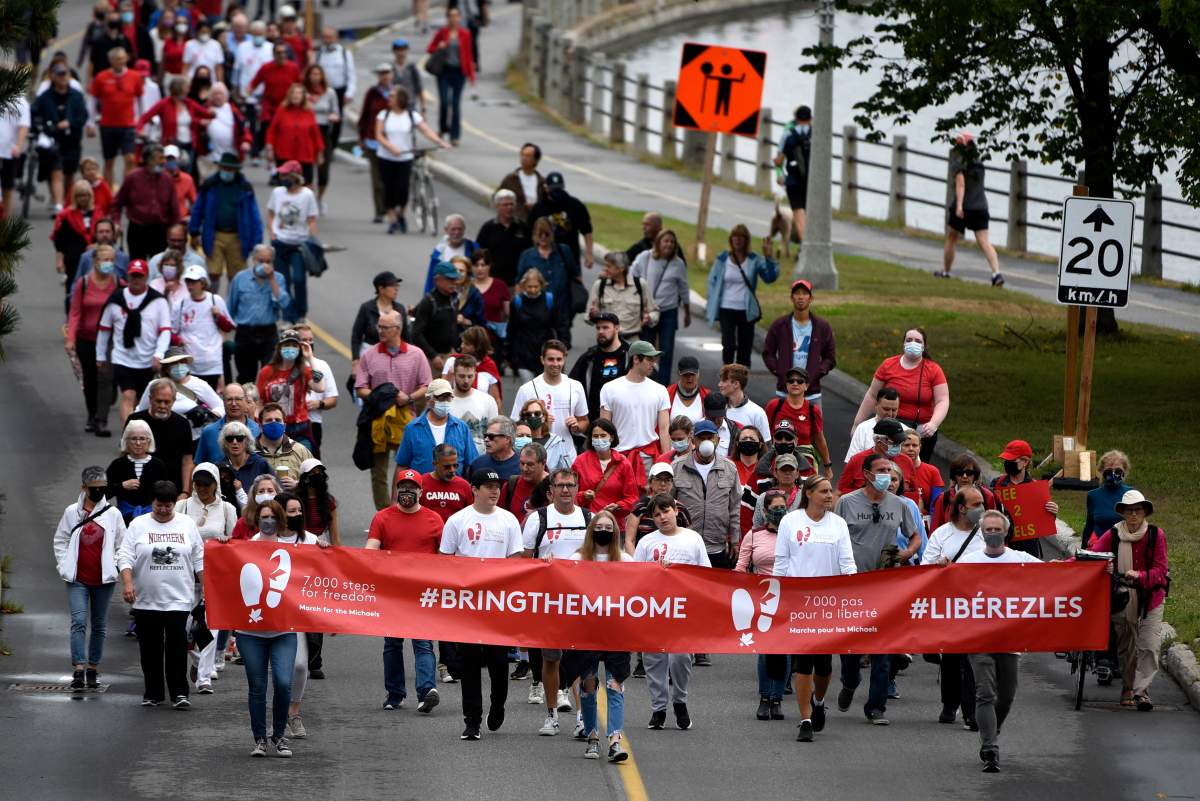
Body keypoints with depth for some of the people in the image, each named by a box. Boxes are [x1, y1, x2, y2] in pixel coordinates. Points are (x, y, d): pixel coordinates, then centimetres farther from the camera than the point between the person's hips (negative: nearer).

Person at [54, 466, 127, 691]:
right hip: (78, 579, -1)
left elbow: (122, 545, 8)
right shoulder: (72, 512, 3)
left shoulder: (113, 514, 2)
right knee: (79, 621, -12)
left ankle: (93, 669, 20)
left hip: (104, 579, 1)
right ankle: (78, 670, -18)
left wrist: (114, 566, -3)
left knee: (99, 625, 9)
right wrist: (64, 567, 0)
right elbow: (60, 541, 10)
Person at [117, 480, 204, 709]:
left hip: (178, 598, -1)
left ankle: (179, 693, -7)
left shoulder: (187, 525, 8)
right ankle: (153, 693, 15)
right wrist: (127, 583, -16)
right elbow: (125, 557, -2)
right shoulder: (138, 525, 3)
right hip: (146, 600, 1)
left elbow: (199, 560, 12)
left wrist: (205, 587, 7)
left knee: (177, 645, -10)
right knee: (150, 648, 6)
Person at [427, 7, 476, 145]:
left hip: (459, 71, 0)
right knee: (444, 101, -10)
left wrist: (471, 75, 4)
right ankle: (443, 127, 16)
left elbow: (469, 55, 6)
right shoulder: (442, 33, 2)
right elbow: (430, 49, 9)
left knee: (456, 104, 1)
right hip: (444, 70, 0)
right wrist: (438, 48, -13)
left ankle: (455, 136, 7)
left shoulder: (465, 34, 3)